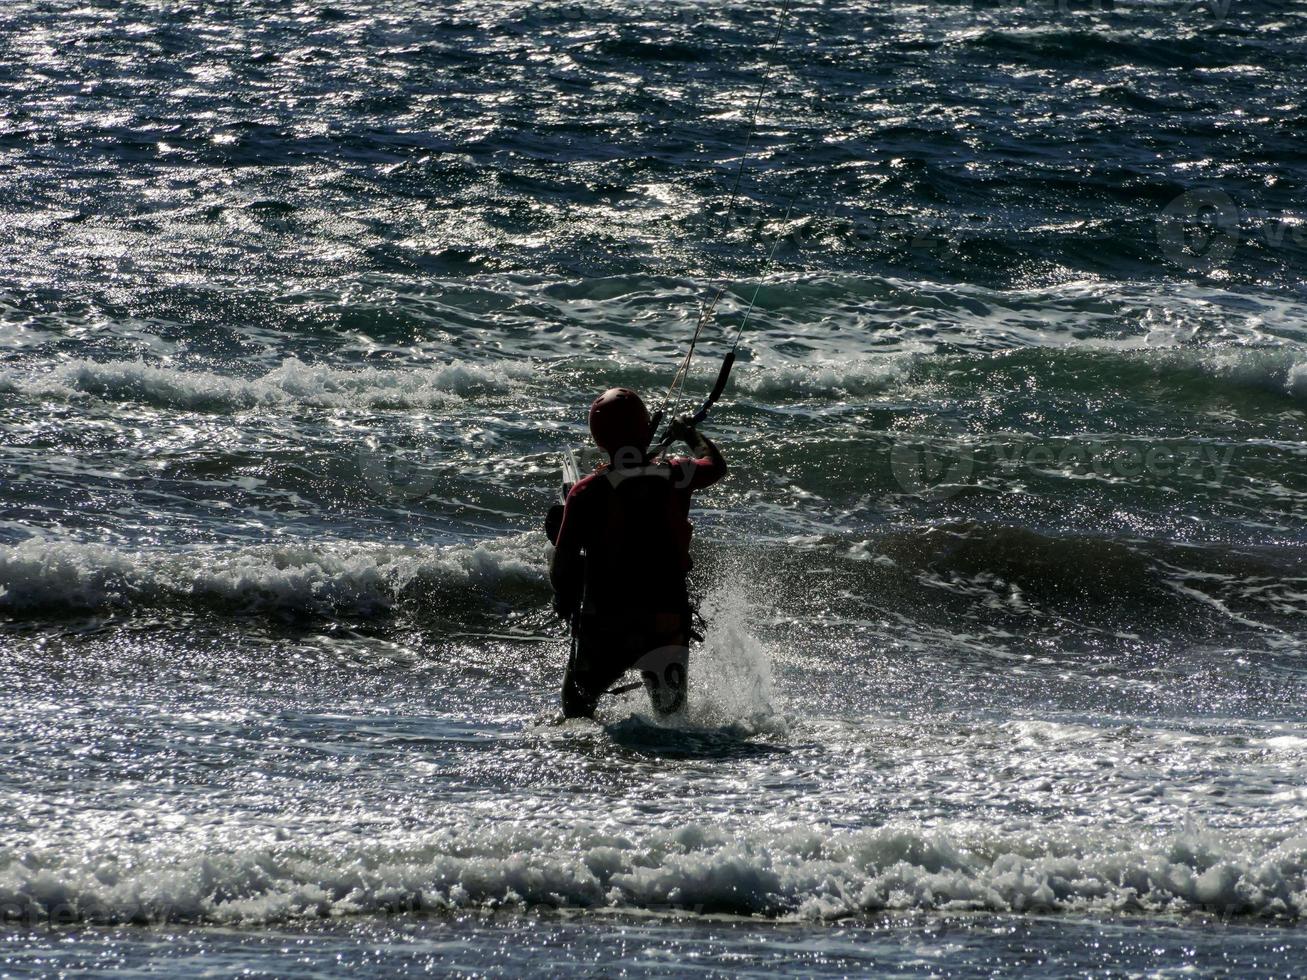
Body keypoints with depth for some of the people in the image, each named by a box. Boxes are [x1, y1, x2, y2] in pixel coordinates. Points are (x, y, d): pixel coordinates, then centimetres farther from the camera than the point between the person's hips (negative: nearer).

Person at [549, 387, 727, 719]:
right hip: (667, 617, 2)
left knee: (578, 702, 19)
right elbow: (716, 465, 19)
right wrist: (692, 435, 40)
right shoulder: (675, 475, -5)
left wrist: (563, 599, 14)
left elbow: (563, 561, -7)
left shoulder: (587, 492, -11)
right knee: (673, 714, 21)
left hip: (604, 620, -2)